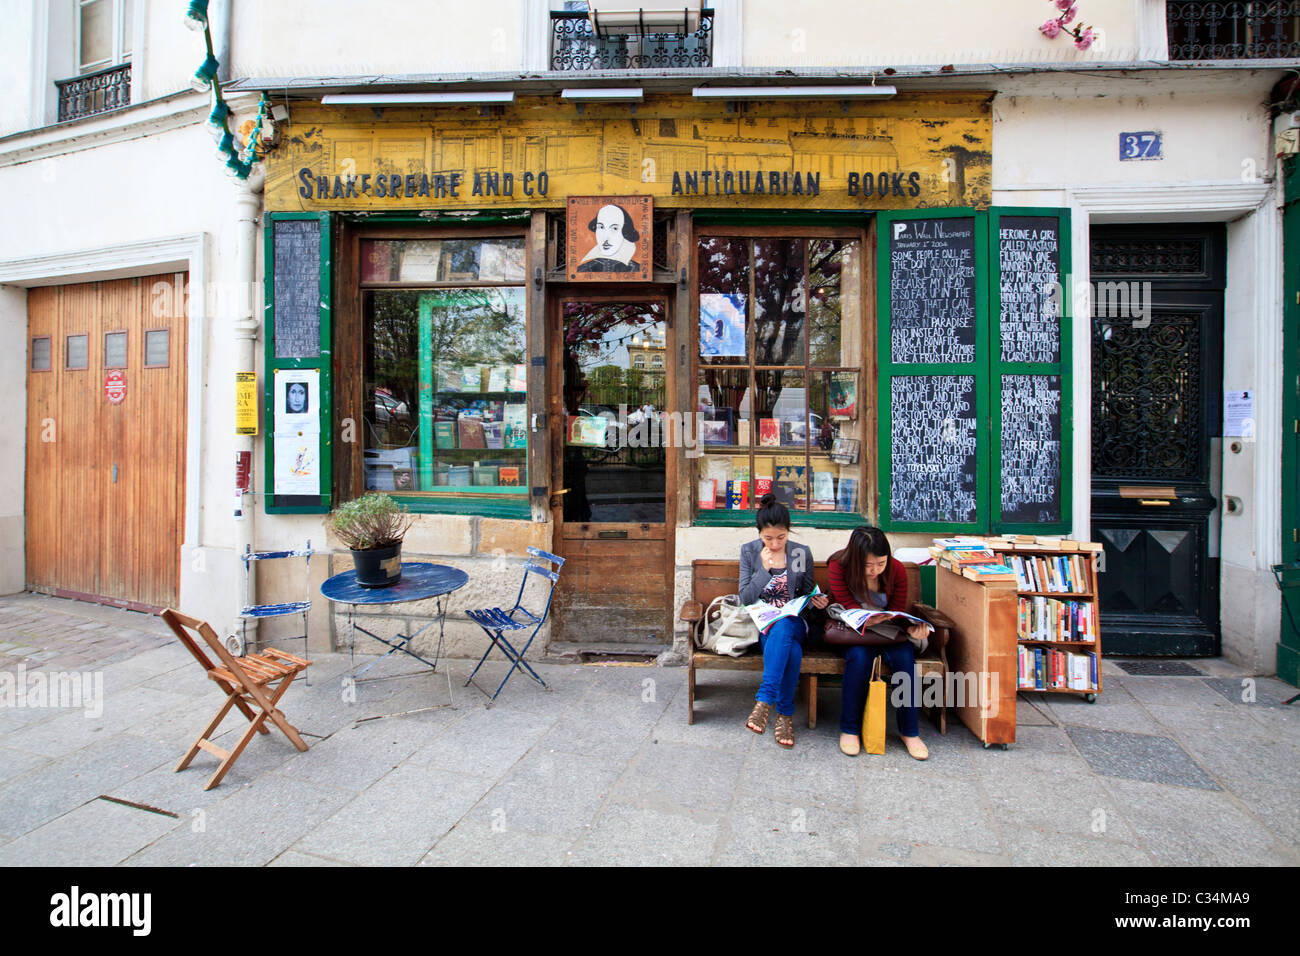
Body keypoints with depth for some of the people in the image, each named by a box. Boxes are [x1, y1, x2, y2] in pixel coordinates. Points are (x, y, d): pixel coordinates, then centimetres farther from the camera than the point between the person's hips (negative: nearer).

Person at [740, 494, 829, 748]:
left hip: (793, 622, 1)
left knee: (783, 627, -38)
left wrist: (816, 601, -9)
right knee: (792, 651, -35)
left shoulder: (802, 553, 5)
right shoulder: (749, 551, 3)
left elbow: (806, 595, 15)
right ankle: (785, 714, -25)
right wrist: (765, 569, -13)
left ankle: (764, 700, -37)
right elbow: (745, 598, -1)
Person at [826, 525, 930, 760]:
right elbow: (850, 609, -18)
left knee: (904, 657, -28)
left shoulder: (897, 570, -11)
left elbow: (898, 613, -5)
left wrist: (909, 628, -27)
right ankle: (849, 729, -16)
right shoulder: (838, 566, -16)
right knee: (860, 657, -33)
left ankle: (909, 730, -9)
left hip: (888, 632, 2)